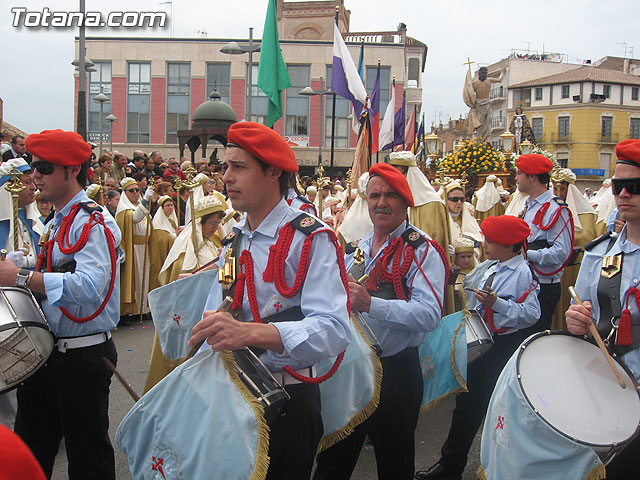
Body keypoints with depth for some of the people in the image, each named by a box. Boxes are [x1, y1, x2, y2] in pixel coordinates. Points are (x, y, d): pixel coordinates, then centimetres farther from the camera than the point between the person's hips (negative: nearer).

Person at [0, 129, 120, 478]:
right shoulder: (57, 222, 13)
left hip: (83, 355, -9)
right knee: (30, 450, 20)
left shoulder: (94, 223, -17)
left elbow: (88, 287, -31)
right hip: (47, 350, 9)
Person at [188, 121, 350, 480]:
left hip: (288, 400, -6)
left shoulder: (311, 238, -15)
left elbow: (333, 329, -29)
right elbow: (215, 314, 12)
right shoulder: (234, 241, 10)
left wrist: (252, 332, -42)